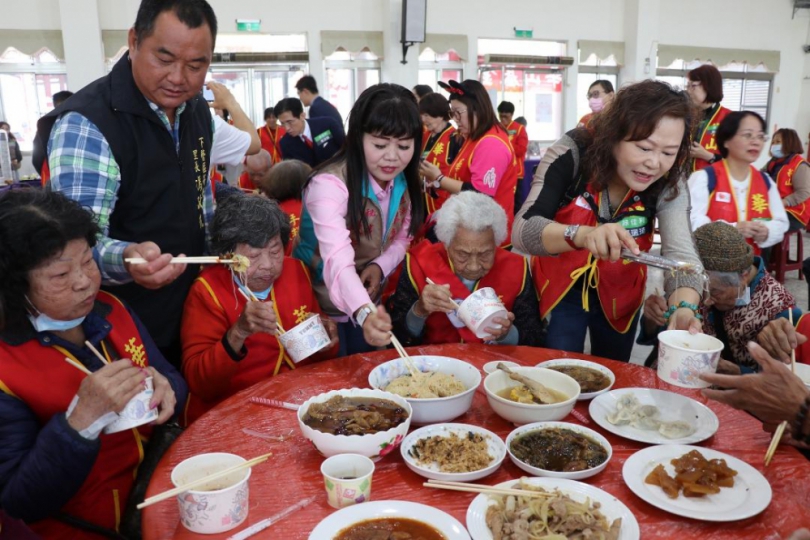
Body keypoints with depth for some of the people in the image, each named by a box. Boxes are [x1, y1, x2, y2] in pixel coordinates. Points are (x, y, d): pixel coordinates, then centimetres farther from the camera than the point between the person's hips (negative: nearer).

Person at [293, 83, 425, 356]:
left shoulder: (403, 182, -9)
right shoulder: (329, 184, -31)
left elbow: (402, 238, 2)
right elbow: (338, 260, -44)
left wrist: (380, 266, -20)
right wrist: (365, 312, -62)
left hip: (371, 304, 6)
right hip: (321, 308, -5)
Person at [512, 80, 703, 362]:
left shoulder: (669, 183, -18)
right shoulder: (572, 153, -25)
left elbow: (681, 255, -25)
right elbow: (522, 229, -32)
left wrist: (684, 310, -46)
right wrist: (582, 234, -50)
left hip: (620, 298, 3)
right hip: (560, 289, -2)